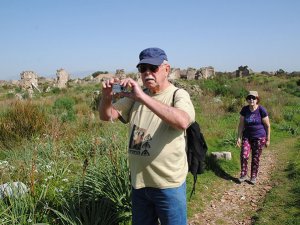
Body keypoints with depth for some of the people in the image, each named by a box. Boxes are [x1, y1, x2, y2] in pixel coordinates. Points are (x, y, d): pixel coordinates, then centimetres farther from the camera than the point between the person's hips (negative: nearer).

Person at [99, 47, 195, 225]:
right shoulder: (136, 96, 6)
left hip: (169, 185, -5)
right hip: (139, 182, 5)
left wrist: (142, 97, -36)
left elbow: (182, 122, -32)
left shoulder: (178, 95, -10)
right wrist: (107, 97, -17)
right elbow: (107, 116, 5)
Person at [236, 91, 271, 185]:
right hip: (247, 137, 2)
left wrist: (268, 139, -2)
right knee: (244, 156, -10)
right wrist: (239, 137, -1)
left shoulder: (261, 110, -12)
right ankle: (243, 174, 9)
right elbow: (241, 124, 3)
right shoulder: (244, 110, -3)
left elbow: (268, 125, -5)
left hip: (259, 138, -2)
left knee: (255, 158, 5)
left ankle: (253, 177, 22)